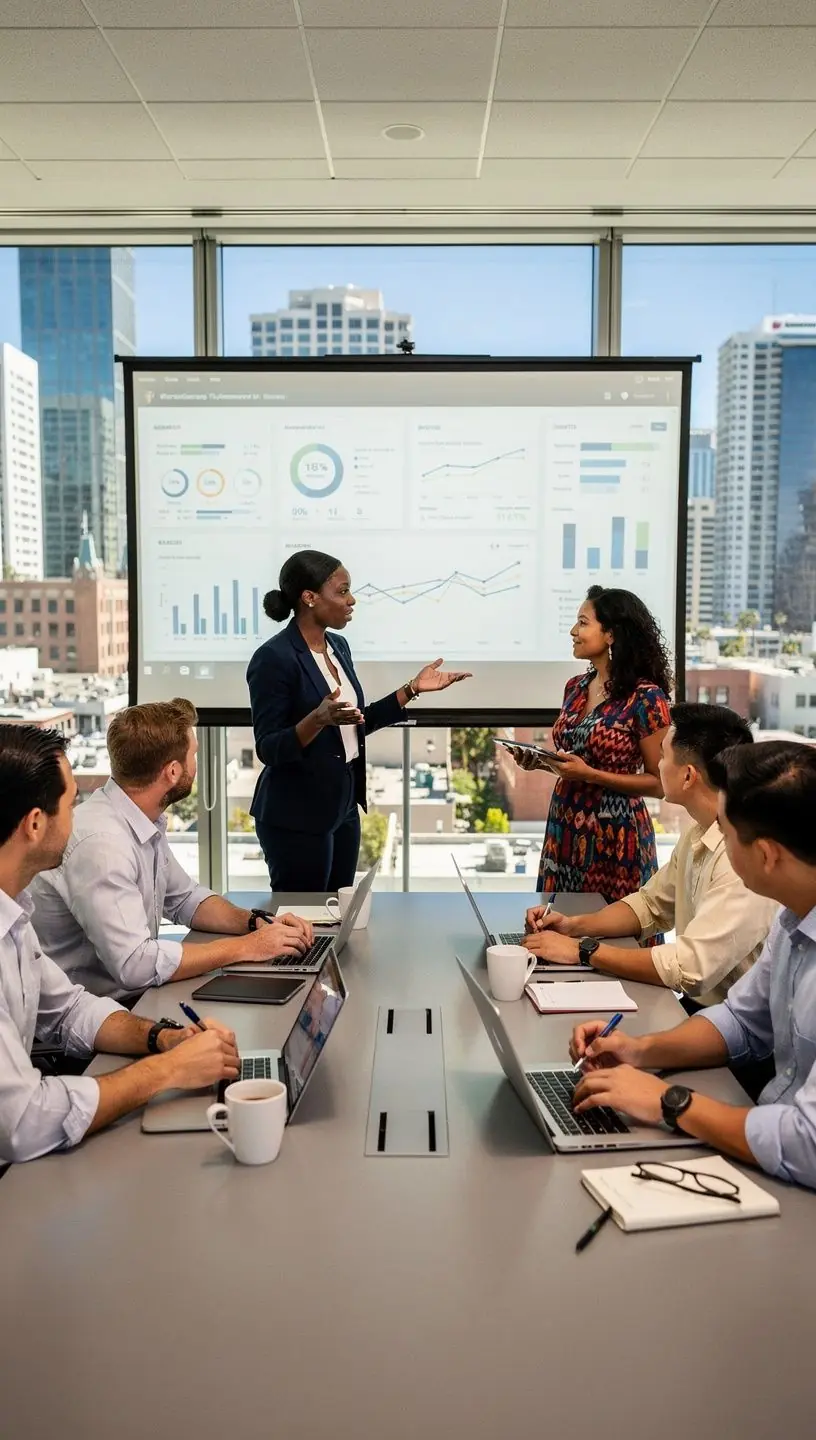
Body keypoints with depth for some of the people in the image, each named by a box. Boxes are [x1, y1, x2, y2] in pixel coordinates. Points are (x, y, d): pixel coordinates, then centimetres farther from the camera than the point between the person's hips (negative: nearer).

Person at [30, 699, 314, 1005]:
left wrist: (256, 922, -1)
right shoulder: (101, 842, -26)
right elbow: (134, 965, -29)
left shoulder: (147, 821, 2)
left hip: (136, 995, 8)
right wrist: (246, 947, -21)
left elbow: (185, 899, 16)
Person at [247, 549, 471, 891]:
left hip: (342, 805, 8)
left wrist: (413, 688, 10)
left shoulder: (338, 646, 7)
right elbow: (268, 748, -19)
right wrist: (318, 719, -35)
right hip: (295, 817, -8)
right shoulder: (274, 658, -17)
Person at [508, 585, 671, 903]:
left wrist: (590, 774, -20)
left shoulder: (645, 697, -15)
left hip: (614, 836, -6)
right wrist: (540, 761, -2)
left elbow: (659, 783, -12)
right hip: (566, 828, 7)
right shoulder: (575, 687, 6)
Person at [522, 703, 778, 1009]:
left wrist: (582, 950, -18)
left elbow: (691, 970, -27)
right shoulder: (698, 835, 4)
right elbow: (651, 904, 17)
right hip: (693, 1007, 7)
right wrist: (575, 925, 1)